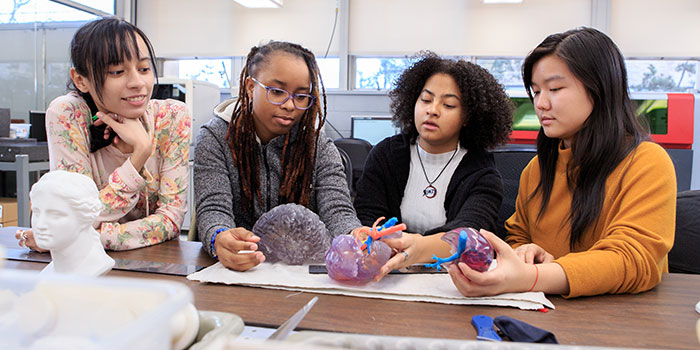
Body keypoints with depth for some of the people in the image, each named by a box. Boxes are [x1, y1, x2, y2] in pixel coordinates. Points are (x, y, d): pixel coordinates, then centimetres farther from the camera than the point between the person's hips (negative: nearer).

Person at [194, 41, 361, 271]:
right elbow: (213, 210, -12)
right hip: (236, 269, -1)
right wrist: (221, 240, -36)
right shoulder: (216, 139, -1)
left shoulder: (320, 147, 2)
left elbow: (337, 211, -10)